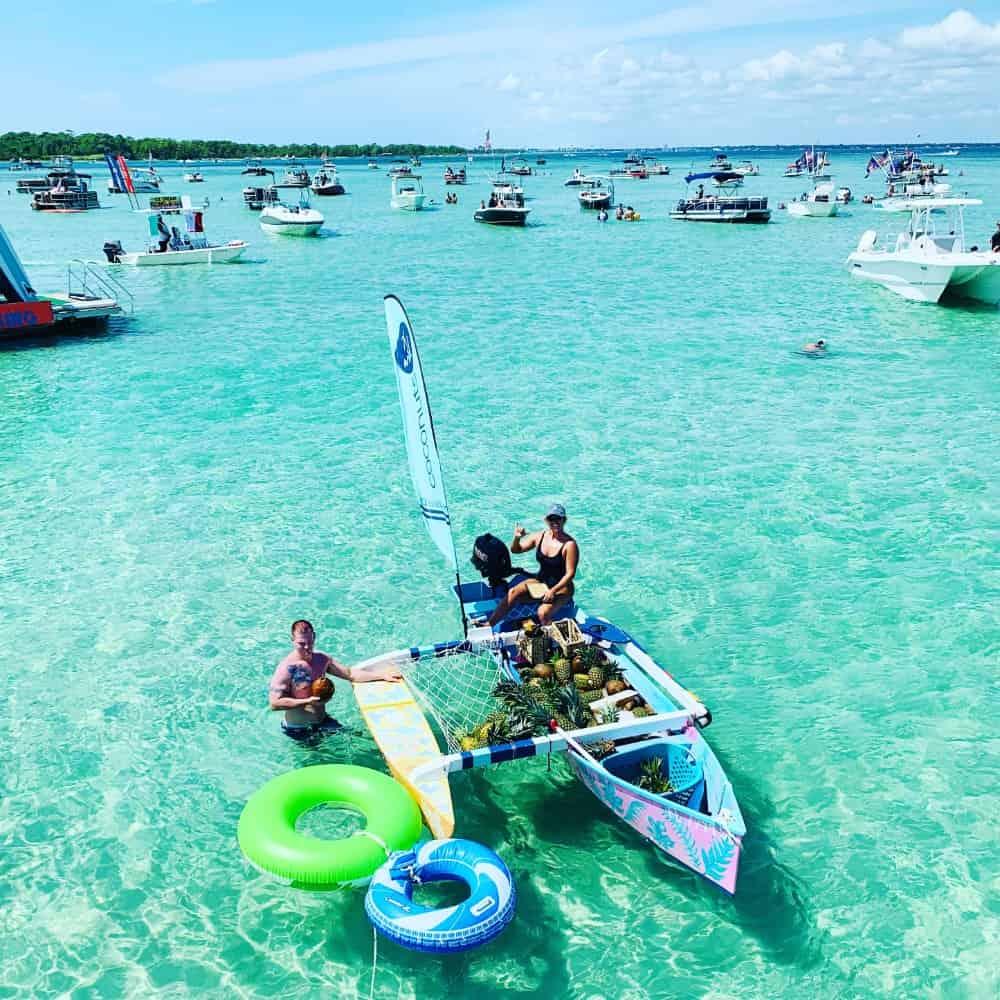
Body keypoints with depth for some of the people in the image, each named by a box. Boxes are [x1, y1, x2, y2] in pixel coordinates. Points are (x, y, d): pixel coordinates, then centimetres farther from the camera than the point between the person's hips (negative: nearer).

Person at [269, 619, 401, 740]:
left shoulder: (321, 659, -1)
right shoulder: (287, 668, -21)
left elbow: (349, 673, 0)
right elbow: (274, 703, -23)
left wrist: (382, 675, -9)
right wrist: (307, 702, -27)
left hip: (323, 721, 6)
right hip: (298, 730, -6)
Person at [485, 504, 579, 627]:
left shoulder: (570, 544, -17)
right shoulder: (539, 536, -1)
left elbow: (570, 573, -17)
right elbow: (515, 549, 8)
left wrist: (553, 591, -26)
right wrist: (517, 538, -15)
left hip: (561, 587, -5)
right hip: (540, 581, 5)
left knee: (543, 613, -31)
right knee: (513, 592, -18)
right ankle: (489, 625, -16)